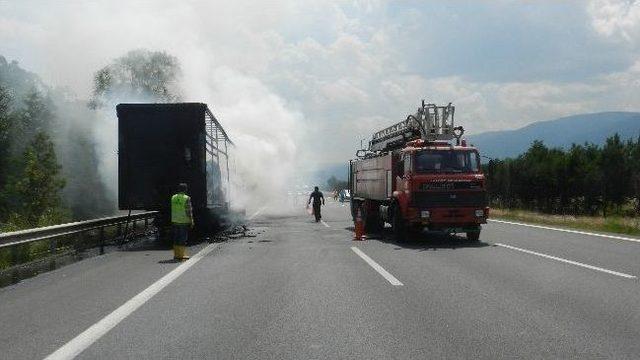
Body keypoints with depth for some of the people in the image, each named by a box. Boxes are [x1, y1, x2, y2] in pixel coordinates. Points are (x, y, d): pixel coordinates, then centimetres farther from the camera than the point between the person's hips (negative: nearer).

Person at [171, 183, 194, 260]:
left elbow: (172, 210, 10)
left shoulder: (173, 198, 5)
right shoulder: (187, 198, -12)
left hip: (175, 221, 5)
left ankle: (176, 254, 16)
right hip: (184, 221, -5)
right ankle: (182, 255, 0)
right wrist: (191, 221, -5)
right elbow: (189, 211, -11)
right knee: (183, 239, 0)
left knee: (176, 238, 11)